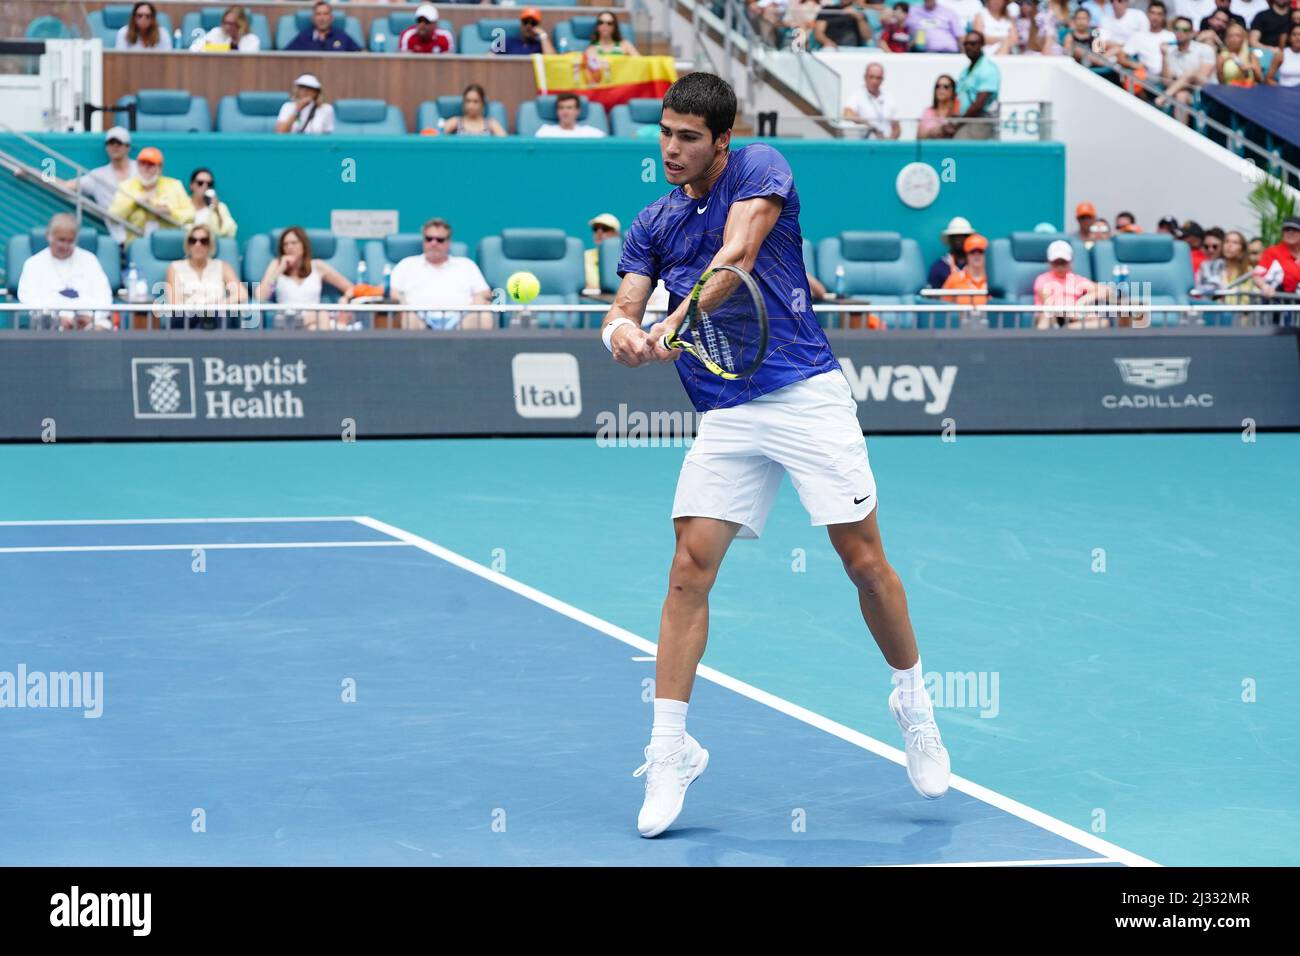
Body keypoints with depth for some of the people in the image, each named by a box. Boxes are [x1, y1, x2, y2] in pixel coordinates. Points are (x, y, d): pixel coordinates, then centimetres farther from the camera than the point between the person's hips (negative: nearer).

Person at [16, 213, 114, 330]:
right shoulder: (34, 263, 14)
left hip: (90, 322, 1)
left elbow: (103, 295, 11)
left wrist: (90, 316, -10)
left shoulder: (88, 259, 19)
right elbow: (29, 299, 2)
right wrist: (58, 318, -14)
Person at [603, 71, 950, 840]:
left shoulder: (759, 170, -3)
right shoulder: (652, 225, 12)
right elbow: (628, 304, 2)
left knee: (864, 560, -1)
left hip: (806, 394, -4)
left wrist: (673, 325, -32)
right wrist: (621, 330, -23)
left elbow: (736, 257, -19)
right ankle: (671, 749, -4)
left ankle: (913, 701, 22)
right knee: (690, 568, -8)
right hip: (725, 416, 4)